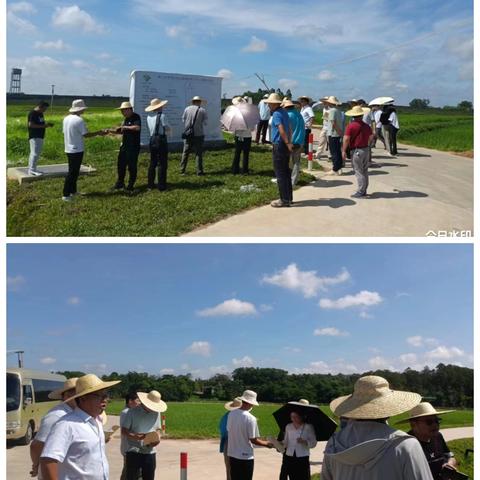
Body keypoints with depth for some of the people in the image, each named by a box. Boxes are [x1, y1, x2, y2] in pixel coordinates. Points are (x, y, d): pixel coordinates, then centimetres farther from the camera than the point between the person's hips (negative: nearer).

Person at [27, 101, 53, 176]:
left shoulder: (40, 114, 16)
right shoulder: (32, 113, -13)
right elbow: (31, 125, -20)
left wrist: (47, 124, 6)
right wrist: (43, 126, -21)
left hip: (40, 136, 10)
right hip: (34, 137, -10)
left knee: (37, 154, 12)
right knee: (34, 153, -12)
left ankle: (32, 169, 19)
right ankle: (32, 170, -11)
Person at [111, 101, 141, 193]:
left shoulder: (136, 117, -11)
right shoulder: (126, 119, 15)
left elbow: (138, 127, -29)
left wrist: (126, 127, -23)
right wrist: (117, 130, 1)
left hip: (133, 147, -9)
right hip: (124, 145, 9)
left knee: (132, 166, -1)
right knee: (120, 164, 12)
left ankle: (130, 186, 9)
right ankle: (120, 183, 25)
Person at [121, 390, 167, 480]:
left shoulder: (156, 413, 6)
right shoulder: (133, 412, -9)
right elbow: (124, 431, -8)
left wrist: (156, 439, -6)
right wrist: (135, 436, -27)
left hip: (150, 453, 4)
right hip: (133, 453, -4)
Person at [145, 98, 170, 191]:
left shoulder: (149, 117, 8)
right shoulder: (162, 116, -11)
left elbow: (151, 128, 13)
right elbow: (168, 129, -7)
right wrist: (169, 129, 14)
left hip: (152, 140, 6)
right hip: (161, 140, -6)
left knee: (152, 163, 13)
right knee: (162, 164, -1)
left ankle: (150, 184, 16)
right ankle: (161, 186, -1)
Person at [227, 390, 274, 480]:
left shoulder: (231, 414, -4)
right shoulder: (250, 418, -20)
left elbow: (229, 430, 6)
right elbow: (253, 440, -15)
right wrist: (267, 444, 1)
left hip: (232, 454, 5)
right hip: (245, 456, -5)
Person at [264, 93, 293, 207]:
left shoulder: (276, 114, -15)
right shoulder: (284, 112, 14)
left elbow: (281, 130, -26)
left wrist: (287, 143, -24)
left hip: (279, 146, -9)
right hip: (285, 146, 9)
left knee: (280, 173, -4)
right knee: (285, 172, 15)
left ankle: (284, 200, -1)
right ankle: (288, 197, 21)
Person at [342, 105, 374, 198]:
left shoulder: (351, 126, -12)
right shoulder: (366, 126, 6)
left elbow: (346, 139, -16)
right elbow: (371, 137, 19)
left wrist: (344, 151, -10)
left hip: (356, 151, -6)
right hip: (366, 150, 6)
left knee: (359, 172, -4)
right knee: (364, 171, 15)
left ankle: (360, 192, -5)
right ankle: (364, 190, 23)